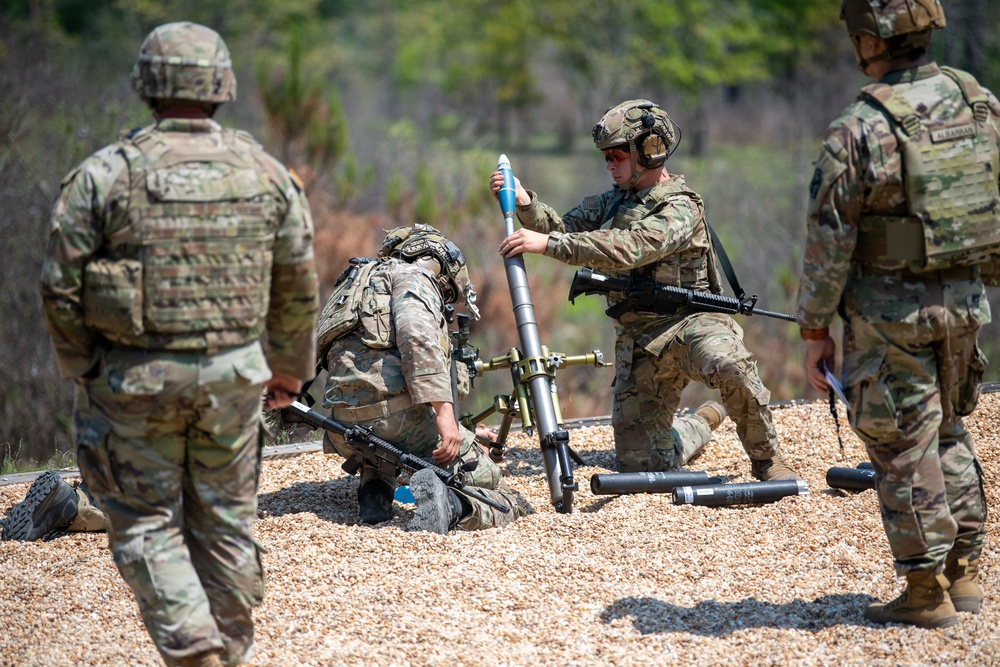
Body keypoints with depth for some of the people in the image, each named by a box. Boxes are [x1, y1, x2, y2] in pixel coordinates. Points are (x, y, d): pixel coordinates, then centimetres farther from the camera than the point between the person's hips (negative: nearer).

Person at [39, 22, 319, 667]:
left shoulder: (104, 175, -9)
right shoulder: (266, 172, 1)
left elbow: (62, 287, -7)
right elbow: (299, 286, 7)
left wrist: (84, 371, 6)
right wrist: (290, 367, 20)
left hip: (135, 376, -3)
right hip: (234, 373, 3)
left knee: (146, 521, 7)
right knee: (226, 518, 15)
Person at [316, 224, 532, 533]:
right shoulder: (412, 275, 8)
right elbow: (417, 338, -16)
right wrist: (444, 411, -21)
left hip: (345, 432, 8)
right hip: (396, 414, -8)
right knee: (485, 477, 1)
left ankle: (374, 493, 14)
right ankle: (451, 503, -31)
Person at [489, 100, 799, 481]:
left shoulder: (680, 210, -14)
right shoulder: (613, 202, 12)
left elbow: (627, 249, -28)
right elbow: (564, 228, 5)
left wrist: (546, 244, -33)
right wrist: (524, 202, -15)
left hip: (689, 321, -6)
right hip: (638, 342, 6)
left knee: (729, 364, -41)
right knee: (639, 462, 1)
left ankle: (766, 459, -17)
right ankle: (705, 422, 33)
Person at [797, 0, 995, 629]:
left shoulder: (858, 131, -17)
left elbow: (829, 242, -13)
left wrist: (816, 331, -3)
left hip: (890, 311, -6)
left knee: (904, 448, 4)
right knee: (949, 431, 21)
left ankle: (928, 594, 10)